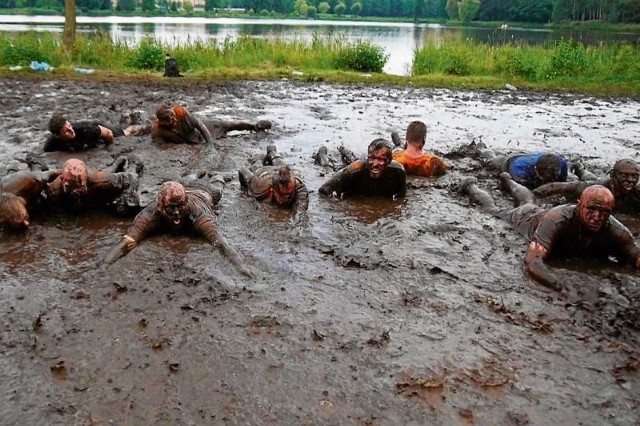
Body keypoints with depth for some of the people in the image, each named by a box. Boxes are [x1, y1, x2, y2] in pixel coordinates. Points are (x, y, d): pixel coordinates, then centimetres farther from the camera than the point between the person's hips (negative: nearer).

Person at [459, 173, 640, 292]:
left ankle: (507, 180, 67)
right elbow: (532, 261, -60)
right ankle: (471, 187, 53)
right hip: (528, 218, -5)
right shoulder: (557, 219, -52)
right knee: (492, 212, 26)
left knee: (528, 201, 38)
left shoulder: (616, 232, -40)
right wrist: (562, 287, -75)